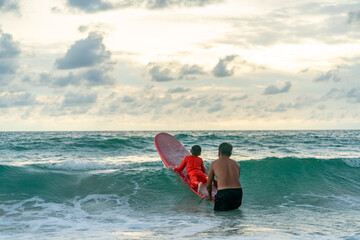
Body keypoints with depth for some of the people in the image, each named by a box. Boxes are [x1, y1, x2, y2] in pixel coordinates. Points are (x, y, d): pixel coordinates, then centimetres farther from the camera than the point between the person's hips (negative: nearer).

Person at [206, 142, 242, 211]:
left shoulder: (214, 164, 12)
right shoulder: (237, 164, 19)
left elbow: (208, 185, 20)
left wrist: (210, 196, 41)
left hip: (223, 193, -4)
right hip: (238, 192, 4)